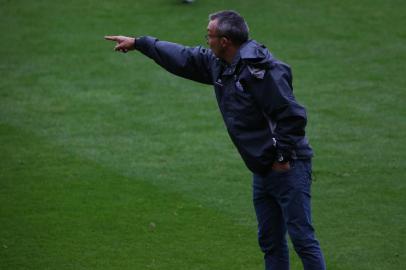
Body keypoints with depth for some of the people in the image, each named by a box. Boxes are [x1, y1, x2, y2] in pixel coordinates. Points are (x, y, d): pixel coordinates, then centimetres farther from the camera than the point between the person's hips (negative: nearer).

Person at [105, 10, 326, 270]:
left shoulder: (262, 70, -21)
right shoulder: (219, 64, 8)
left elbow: (293, 116, -23)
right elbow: (183, 58, 22)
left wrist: (282, 156, -17)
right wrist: (138, 43, 27)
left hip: (288, 168, -9)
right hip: (263, 170, 10)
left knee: (302, 238, -9)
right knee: (270, 242, 14)